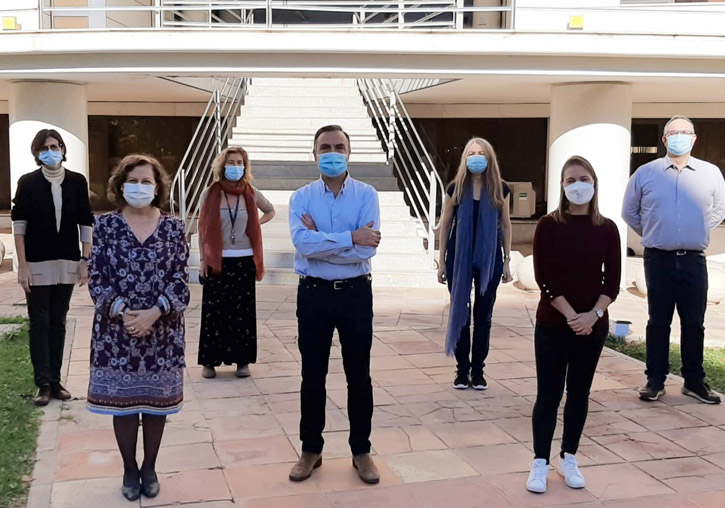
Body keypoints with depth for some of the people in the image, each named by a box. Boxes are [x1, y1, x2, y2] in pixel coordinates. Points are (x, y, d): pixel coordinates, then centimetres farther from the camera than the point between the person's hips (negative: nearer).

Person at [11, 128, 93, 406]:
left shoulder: (77, 181, 1)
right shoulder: (28, 182, -3)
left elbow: (86, 223, 4)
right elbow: (19, 224, -4)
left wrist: (85, 260, 0)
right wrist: (22, 265, -10)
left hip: (67, 263, 2)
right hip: (37, 264, -2)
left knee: (58, 322, 9)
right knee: (39, 323, 1)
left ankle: (55, 381, 16)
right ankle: (44, 384, 6)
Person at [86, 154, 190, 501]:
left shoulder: (173, 228, 1)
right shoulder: (106, 225, 1)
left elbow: (180, 280, -3)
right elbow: (97, 279, -3)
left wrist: (154, 312, -17)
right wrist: (123, 312, -17)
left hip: (162, 331, 0)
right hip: (116, 330, 0)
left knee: (157, 400, 9)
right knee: (121, 400, 8)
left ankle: (150, 467, 27)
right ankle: (130, 469, 25)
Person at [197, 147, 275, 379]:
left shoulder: (252, 194, 3)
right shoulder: (211, 193, -1)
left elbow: (270, 211, 22)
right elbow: (203, 228, 3)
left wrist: (255, 224, 4)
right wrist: (203, 260, -1)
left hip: (244, 261, 1)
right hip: (217, 261, -1)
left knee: (243, 312, 5)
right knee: (214, 312, 1)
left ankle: (242, 360, 15)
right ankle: (209, 361, 11)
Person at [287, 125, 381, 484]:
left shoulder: (366, 195, -4)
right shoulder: (301, 197, -2)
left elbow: (367, 249, -17)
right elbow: (302, 243, -20)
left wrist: (320, 241, -14)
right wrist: (350, 238, -20)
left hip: (355, 293, 0)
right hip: (314, 293, 1)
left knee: (358, 375, 10)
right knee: (312, 375, 11)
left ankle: (361, 451, 24)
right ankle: (311, 450, 26)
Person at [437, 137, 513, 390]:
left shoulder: (500, 190, -1)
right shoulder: (456, 188, -2)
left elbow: (505, 225, 6)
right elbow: (445, 225, 3)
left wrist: (507, 261, 5)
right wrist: (442, 261, 2)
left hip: (489, 260, 1)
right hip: (459, 258, 0)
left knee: (483, 315, 6)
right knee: (460, 313, 5)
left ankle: (478, 371, 17)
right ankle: (462, 370, 16)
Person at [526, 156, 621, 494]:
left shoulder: (607, 229, 2)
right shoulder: (549, 225, -5)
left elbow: (612, 281, 0)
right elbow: (544, 278, -10)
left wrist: (593, 315, -14)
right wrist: (571, 316, -16)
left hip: (593, 325, 3)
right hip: (552, 324, -2)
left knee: (579, 394, 11)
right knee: (548, 394, 1)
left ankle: (569, 458, 25)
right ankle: (540, 462, 11)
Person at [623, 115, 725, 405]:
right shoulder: (645, 173, 2)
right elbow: (629, 212, 15)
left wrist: (699, 231, 13)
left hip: (694, 260, 1)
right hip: (658, 259, -1)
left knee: (694, 323, 6)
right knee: (658, 322, 5)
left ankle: (694, 381, 18)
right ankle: (655, 380, 13)